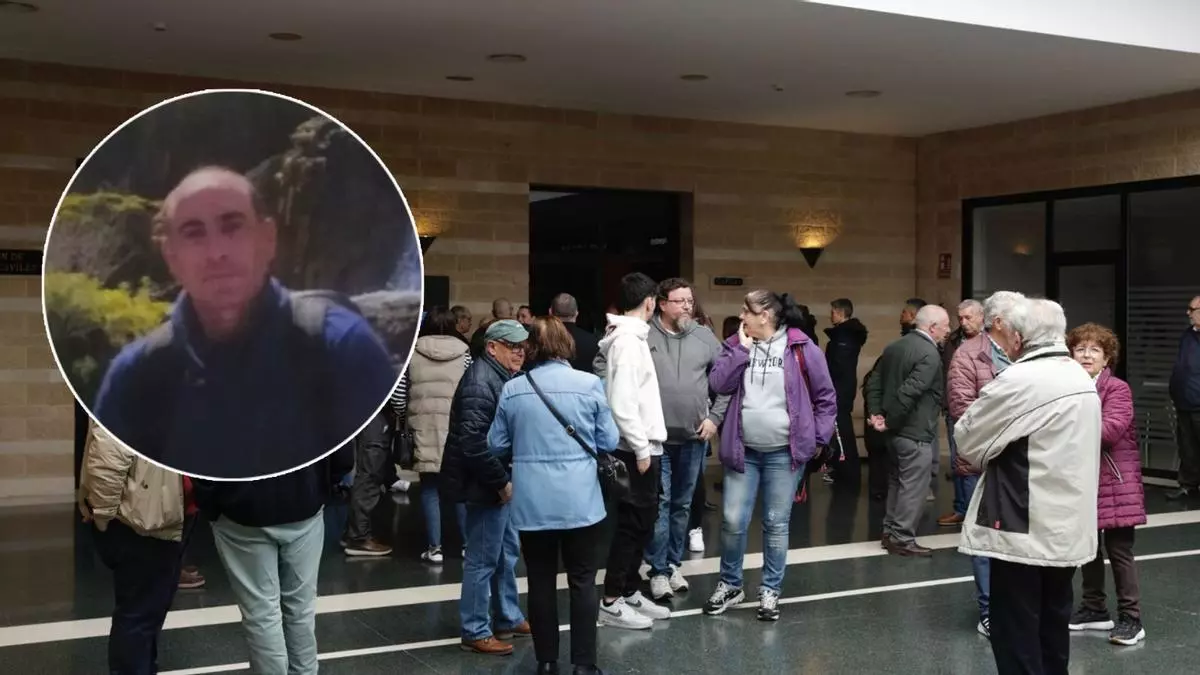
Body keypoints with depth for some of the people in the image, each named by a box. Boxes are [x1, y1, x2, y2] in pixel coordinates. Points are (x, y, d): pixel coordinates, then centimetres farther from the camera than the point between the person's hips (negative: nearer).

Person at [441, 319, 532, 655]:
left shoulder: (504, 376, 12)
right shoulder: (481, 383, -21)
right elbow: (472, 442, -28)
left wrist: (507, 479, 13)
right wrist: (500, 482, -21)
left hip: (503, 481, 10)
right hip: (487, 485, -10)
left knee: (508, 552, 20)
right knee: (483, 559, -1)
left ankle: (509, 618, 34)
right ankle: (475, 632, 10)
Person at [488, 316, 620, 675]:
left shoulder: (513, 389, -2)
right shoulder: (589, 384, -6)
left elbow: (497, 445, 6)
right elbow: (609, 441, 0)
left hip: (532, 503, 1)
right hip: (579, 501, -1)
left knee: (541, 581, 10)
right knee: (582, 581, 8)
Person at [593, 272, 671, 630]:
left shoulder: (631, 337, 13)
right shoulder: (628, 341, -17)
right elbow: (622, 403, -23)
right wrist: (641, 449, -20)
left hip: (644, 446, 10)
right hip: (636, 449, -10)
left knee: (643, 521, 15)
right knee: (632, 523, -4)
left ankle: (631, 592, 24)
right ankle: (611, 603, 3)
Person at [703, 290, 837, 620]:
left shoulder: (802, 348, -5)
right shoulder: (736, 345, 5)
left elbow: (825, 397, 1)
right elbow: (719, 384, -7)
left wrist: (818, 438, -2)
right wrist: (742, 349, -10)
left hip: (784, 452, -2)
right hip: (743, 450, 3)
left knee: (776, 524, 7)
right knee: (733, 521, 3)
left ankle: (770, 591, 20)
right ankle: (730, 584, 22)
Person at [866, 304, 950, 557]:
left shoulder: (895, 347, 10)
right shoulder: (929, 354, -18)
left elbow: (874, 381, 9)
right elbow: (909, 392, -26)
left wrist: (875, 412, 4)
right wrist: (890, 422, -16)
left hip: (896, 430, 9)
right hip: (915, 432, -9)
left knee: (897, 481, 18)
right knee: (913, 486, -1)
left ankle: (890, 532, 26)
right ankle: (902, 539, 3)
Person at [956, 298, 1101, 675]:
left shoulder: (1020, 380, -17)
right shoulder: (1083, 379, 9)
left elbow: (967, 440, -7)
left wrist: (985, 461, 13)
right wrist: (996, 458, 12)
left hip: (1025, 530, -8)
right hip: (1070, 528, 8)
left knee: (1017, 637, 1)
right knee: (1053, 629, 17)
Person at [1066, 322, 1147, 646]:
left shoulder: (1118, 389, -10)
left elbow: (1111, 429, -24)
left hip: (1114, 480, -5)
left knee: (1119, 550, -1)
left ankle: (1131, 618, 7)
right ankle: (1094, 609, 28)